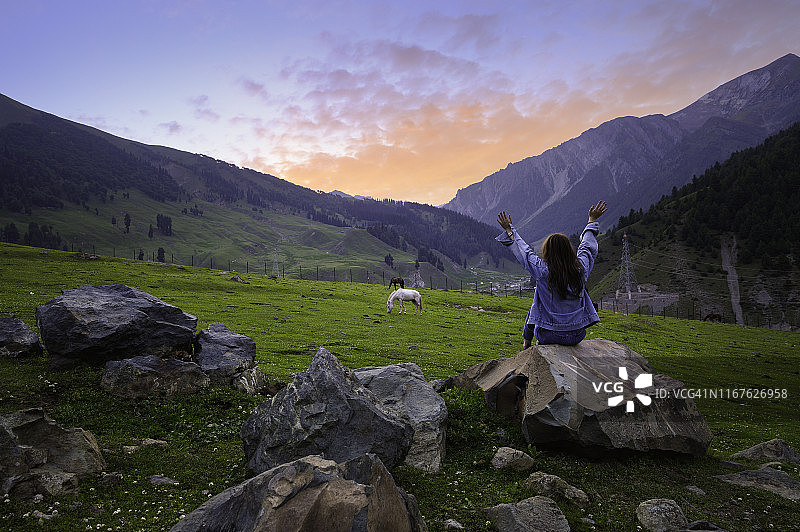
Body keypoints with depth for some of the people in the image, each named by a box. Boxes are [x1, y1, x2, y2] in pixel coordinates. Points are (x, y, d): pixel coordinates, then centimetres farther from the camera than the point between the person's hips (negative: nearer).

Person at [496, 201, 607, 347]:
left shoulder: (543, 271, -20)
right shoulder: (581, 268, -10)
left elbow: (523, 251, -4)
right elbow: (587, 247, 10)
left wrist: (509, 229, 10)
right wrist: (592, 220, 26)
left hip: (550, 335, -3)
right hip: (577, 335, 3)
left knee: (531, 313, 29)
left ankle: (527, 345, 52)